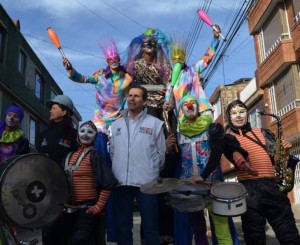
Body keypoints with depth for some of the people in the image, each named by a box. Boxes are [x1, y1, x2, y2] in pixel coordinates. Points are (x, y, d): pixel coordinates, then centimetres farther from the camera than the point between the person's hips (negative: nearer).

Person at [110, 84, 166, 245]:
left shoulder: (155, 123, 2)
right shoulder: (116, 124, 12)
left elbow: (161, 153, 2)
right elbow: (112, 152, 14)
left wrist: (153, 173, 2)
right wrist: (117, 171, 9)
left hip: (146, 182, -3)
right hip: (121, 182, 4)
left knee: (150, 226, 4)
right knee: (122, 226, 13)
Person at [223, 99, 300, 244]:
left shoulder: (260, 132, 22)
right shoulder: (229, 137, 5)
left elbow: (275, 157, 25)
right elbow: (234, 152, -18)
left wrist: (284, 150, 2)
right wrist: (242, 163, -40)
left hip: (272, 185, 5)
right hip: (249, 187, -4)